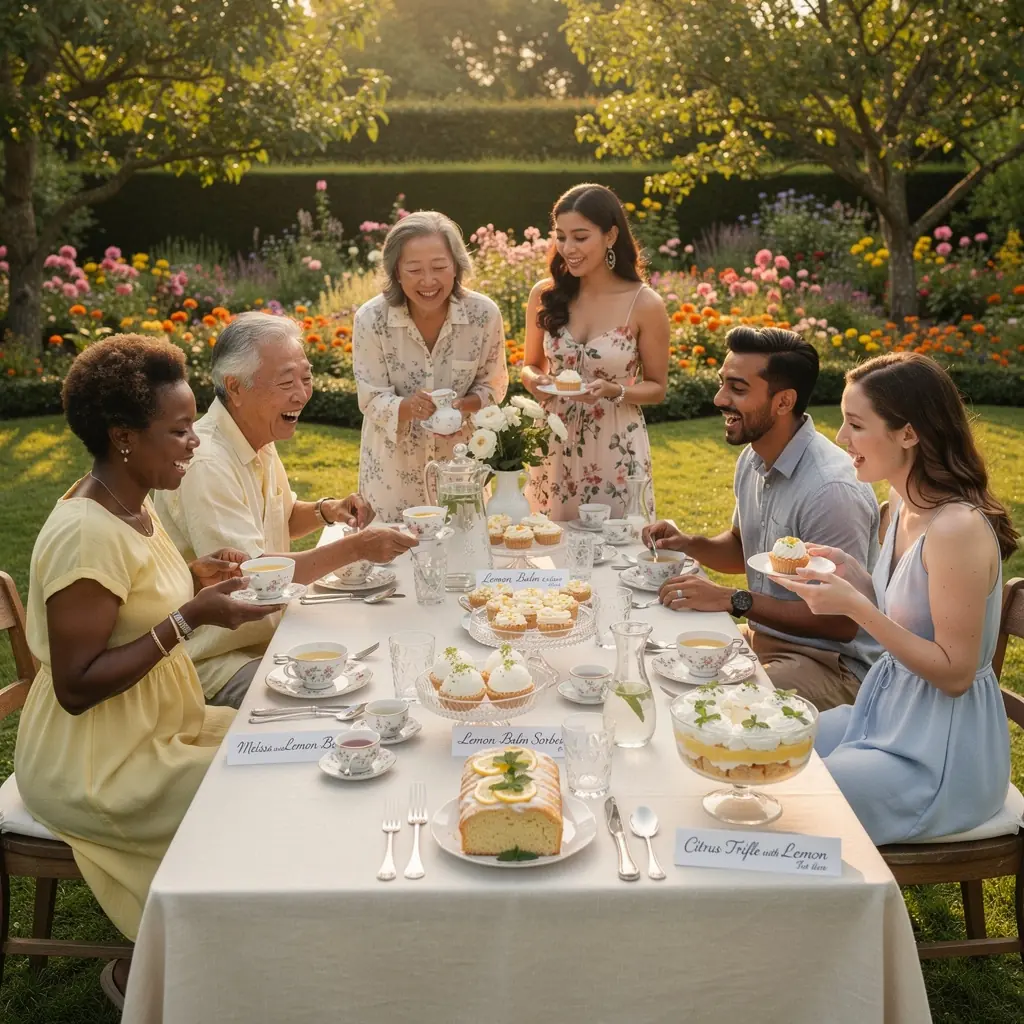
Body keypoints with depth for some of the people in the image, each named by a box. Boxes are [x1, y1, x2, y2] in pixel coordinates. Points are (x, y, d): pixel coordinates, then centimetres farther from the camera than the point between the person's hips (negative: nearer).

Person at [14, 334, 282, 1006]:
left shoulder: (133, 504, 3)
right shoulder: (87, 534, -26)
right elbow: (76, 686, -25)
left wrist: (195, 576, 0)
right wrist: (189, 617, -27)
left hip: (160, 724, 9)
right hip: (95, 767, -9)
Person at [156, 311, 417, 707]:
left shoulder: (259, 439, 6)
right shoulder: (206, 463, -25)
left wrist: (325, 510, 0)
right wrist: (354, 548, -31)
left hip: (270, 635, 9)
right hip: (217, 657, -9)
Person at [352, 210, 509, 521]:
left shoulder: (484, 313, -16)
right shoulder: (371, 319, -18)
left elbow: (493, 384, -2)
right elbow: (372, 401, -13)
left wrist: (465, 406, -23)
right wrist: (408, 407, -34)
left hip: (461, 457, 1)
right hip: (395, 463, -1)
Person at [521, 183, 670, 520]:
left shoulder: (645, 305, -9)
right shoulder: (545, 295, -2)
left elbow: (657, 388, 0)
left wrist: (613, 391, -18)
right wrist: (534, 381, -10)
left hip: (616, 449, -2)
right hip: (554, 445, 3)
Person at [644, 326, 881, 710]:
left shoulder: (830, 489, -26)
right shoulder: (753, 459, 3)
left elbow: (841, 622, -24)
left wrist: (733, 600, -24)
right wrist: (690, 544, 1)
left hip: (831, 662, -8)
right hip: (762, 638, 9)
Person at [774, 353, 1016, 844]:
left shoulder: (958, 529, -26)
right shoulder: (905, 504, 2)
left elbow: (954, 672, -22)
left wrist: (856, 606, -27)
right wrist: (853, 573, -3)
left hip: (941, 755, -9)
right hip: (888, 712, 9)